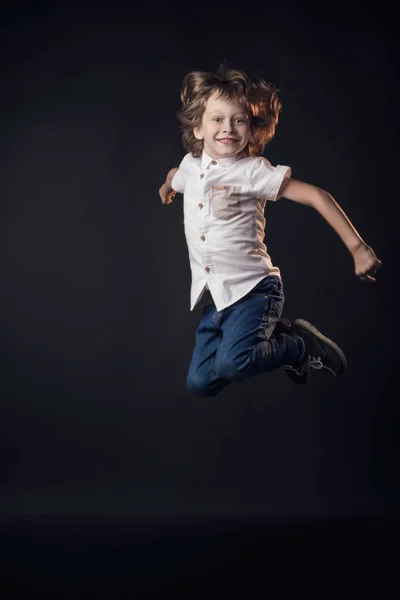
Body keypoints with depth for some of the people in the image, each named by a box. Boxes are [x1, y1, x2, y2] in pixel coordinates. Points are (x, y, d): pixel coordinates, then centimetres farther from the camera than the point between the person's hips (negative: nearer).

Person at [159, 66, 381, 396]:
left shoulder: (253, 171, -11)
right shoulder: (190, 166, 5)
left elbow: (317, 196, -16)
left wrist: (358, 248, -21)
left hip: (252, 288, -6)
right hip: (214, 295, 6)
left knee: (230, 363, -30)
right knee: (199, 382, 5)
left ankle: (303, 345, -1)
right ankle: (271, 332, 22)